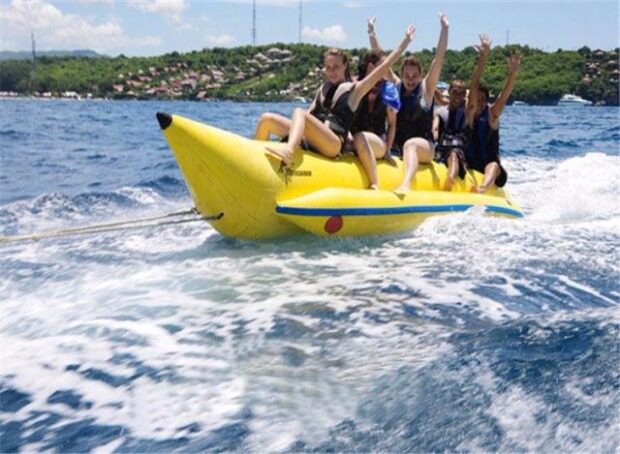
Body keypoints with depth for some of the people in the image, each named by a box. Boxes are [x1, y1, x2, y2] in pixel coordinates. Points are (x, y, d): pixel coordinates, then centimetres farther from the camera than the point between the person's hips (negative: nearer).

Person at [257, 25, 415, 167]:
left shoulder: (354, 89, 11)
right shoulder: (323, 89, 27)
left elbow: (384, 66, 8)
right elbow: (311, 114, 21)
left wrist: (406, 40, 9)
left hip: (334, 144, -6)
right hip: (312, 141, 6)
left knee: (299, 112, -32)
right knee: (267, 119, -9)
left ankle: (288, 149, -59)